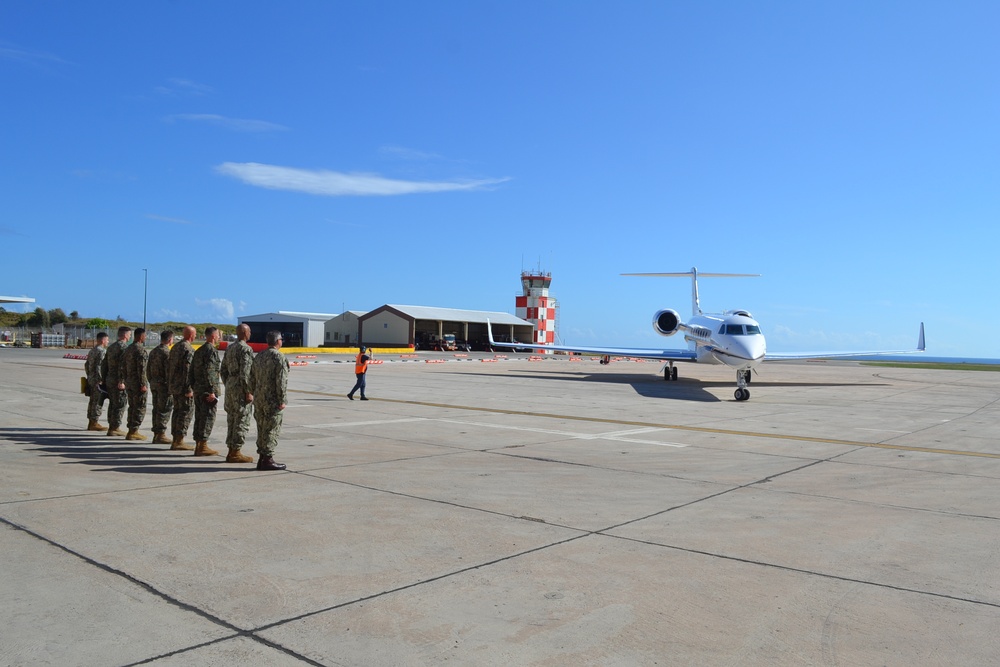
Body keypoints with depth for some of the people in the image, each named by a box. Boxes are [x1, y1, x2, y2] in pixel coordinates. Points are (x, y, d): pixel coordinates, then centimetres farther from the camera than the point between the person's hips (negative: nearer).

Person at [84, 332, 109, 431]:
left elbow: (86, 365, 20)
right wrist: (101, 380, -19)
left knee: (92, 401, 14)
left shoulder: (92, 350, 15)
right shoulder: (101, 351, -15)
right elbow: (99, 367, -22)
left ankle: (91, 422, 19)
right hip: (98, 381, -10)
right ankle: (95, 422, -2)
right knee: (98, 402, -4)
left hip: (91, 379, 10)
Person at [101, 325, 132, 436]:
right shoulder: (124, 347, -13)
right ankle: (115, 428, -2)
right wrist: (121, 381, -21)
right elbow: (122, 366, -22)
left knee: (112, 404, 15)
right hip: (119, 382, -9)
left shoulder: (111, 347, 15)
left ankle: (111, 427, 20)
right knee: (120, 405, -3)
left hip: (109, 380, 9)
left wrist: (104, 378, 22)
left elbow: (104, 364, 18)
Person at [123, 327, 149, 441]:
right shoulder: (141, 350, -16)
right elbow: (141, 369, -21)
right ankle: (133, 431, -3)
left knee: (132, 407, 14)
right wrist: (143, 384, -19)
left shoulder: (128, 348, 13)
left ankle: (131, 431, 17)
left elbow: (125, 366, 17)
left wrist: (126, 381, 21)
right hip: (138, 383, -9)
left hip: (129, 382, 9)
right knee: (140, 408, -3)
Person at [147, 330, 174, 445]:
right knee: (164, 410, -3)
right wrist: (171, 387, -14)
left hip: (154, 384, 9)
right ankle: (161, 434, -1)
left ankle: (156, 435, 17)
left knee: (156, 409, 12)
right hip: (164, 385, -9)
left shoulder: (153, 351, 12)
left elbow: (148, 369, 16)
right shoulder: (167, 352, -15)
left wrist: (151, 382, 22)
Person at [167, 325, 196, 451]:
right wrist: (189, 389, -19)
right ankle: (179, 441, -3)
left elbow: (168, 368, 18)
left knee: (177, 411, 14)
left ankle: (175, 440, 18)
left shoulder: (174, 347, 14)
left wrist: (169, 384, 22)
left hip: (174, 386, 9)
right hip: (183, 387, -9)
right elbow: (188, 370, -21)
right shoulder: (189, 349, -15)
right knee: (186, 412, -4)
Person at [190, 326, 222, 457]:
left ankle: (198, 445, 16)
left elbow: (192, 371, 18)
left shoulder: (198, 351, 16)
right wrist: (211, 391, -19)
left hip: (198, 390, 9)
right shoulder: (211, 350, -13)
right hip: (207, 390, -9)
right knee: (208, 418, -5)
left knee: (199, 417, 12)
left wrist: (193, 387, 22)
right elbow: (209, 372, -20)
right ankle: (203, 446, -3)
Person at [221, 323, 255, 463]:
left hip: (230, 388, 9)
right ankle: (236, 453, -1)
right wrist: (248, 392, -16)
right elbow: (245, 373, -20)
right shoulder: (246, 349, -14)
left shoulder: (229, 348, 13)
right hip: (241, 389, -9)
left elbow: (223, 371, 16)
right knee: (242, 422, -3)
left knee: (232, 420, 12)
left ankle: (231, 451, 17)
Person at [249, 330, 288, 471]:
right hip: (273, 400, -8)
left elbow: (252, 379, 16)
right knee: (272, 430, -3)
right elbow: (281, 381, -18)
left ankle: (261, 458, 18)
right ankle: (267, 459, -1)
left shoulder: (259, 356, 12)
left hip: (259, 400, 8)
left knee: (262, 430, 13)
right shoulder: (279, 357, -13)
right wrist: (282, 400, -14)